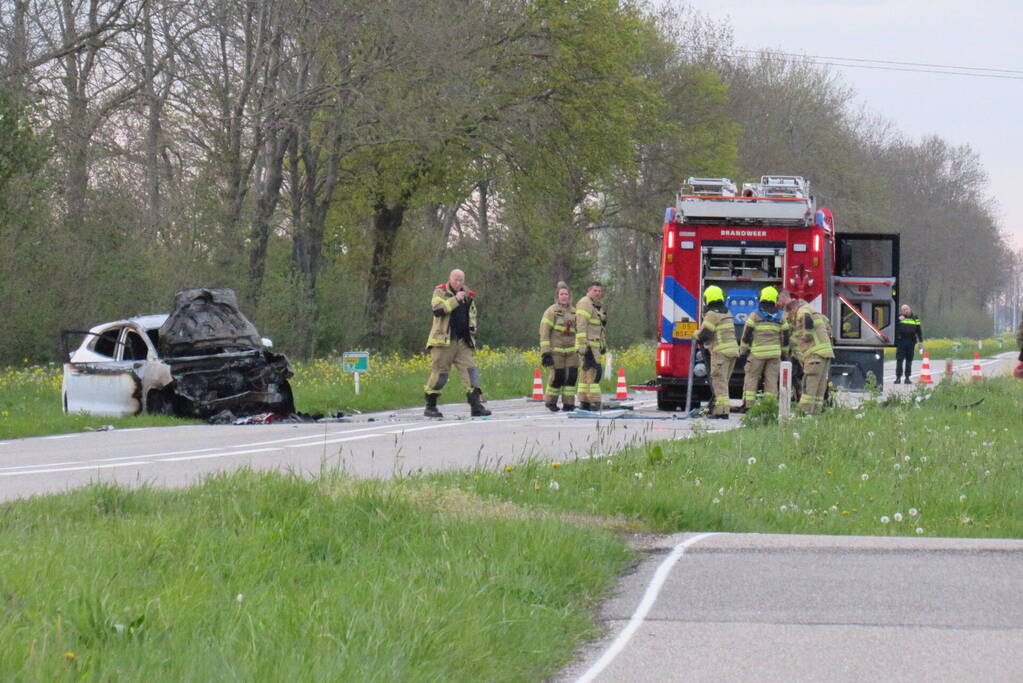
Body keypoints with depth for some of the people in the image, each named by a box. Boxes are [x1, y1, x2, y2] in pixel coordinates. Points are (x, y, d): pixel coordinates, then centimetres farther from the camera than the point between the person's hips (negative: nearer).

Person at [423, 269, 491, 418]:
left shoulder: (467, 296, 17)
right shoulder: (440, 292, 0)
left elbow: (472, 315, 30)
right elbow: (437, 309, -18)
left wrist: (472, 327, 13)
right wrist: (455, 300, -20)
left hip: (463, 341, 5)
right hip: (443, 340, -5)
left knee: (470, 369, -6)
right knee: (440, 372, -3)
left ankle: (476, 405, -9)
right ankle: (430, 407, 8)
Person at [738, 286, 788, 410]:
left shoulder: (754, 315, -2)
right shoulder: (780, 317, 6)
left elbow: (746, 335, -4)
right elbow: (785, 336, 9)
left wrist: (743, 351, 4)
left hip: (757, 352, -2)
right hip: (774, 352, 2)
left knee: (751, 378, 3)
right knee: (771, 379, 4)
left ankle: (748, 404, -2)